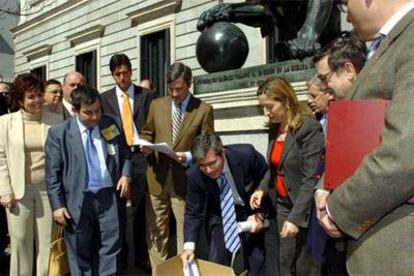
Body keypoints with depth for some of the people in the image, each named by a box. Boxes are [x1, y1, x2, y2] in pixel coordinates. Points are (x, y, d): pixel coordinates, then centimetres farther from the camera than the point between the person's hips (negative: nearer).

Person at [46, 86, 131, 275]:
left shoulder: (110, 124, 4)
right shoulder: (59, 133, -5)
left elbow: (124, 153, 14)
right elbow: (53, 172, -5)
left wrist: (125, 175, -3)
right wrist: (58, 205, -8)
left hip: (109, 195, 2)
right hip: (78, 200, -2)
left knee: (111, 246, 9)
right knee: (79, 252, 11)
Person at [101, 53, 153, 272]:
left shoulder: (146, 95, 5)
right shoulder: (105, 98, 7)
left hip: (140, 156, -1)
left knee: (140, 208, 5)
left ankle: (141, 256, 19)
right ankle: (119, 255, 26)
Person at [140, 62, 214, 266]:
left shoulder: (204, 109, -3)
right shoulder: (156, 105, 7)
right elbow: (146, 132, 16)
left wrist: (189, 157, -20)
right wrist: (146, 146, -6)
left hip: (185, 179, -3)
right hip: (157, 177, 3)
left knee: (186, 231, 9)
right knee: (156, 230, 13)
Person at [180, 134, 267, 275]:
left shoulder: (246, 155, -31)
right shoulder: (194, 175, -25)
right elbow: (193, 212, -14)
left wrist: (259, 214, -22)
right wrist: (189, 246, -24)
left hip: (252, 209, 0)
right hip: (220, 213, 1)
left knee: (255, 263, 5)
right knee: (217, 262, 0)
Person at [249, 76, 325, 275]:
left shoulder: (309, 128, -17)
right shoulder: (274, 129, 6)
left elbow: (311, 179, -20)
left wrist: (296, 217, -22)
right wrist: (262, 189, -1)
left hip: (304, 209, -6)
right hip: (282, 204, 7)